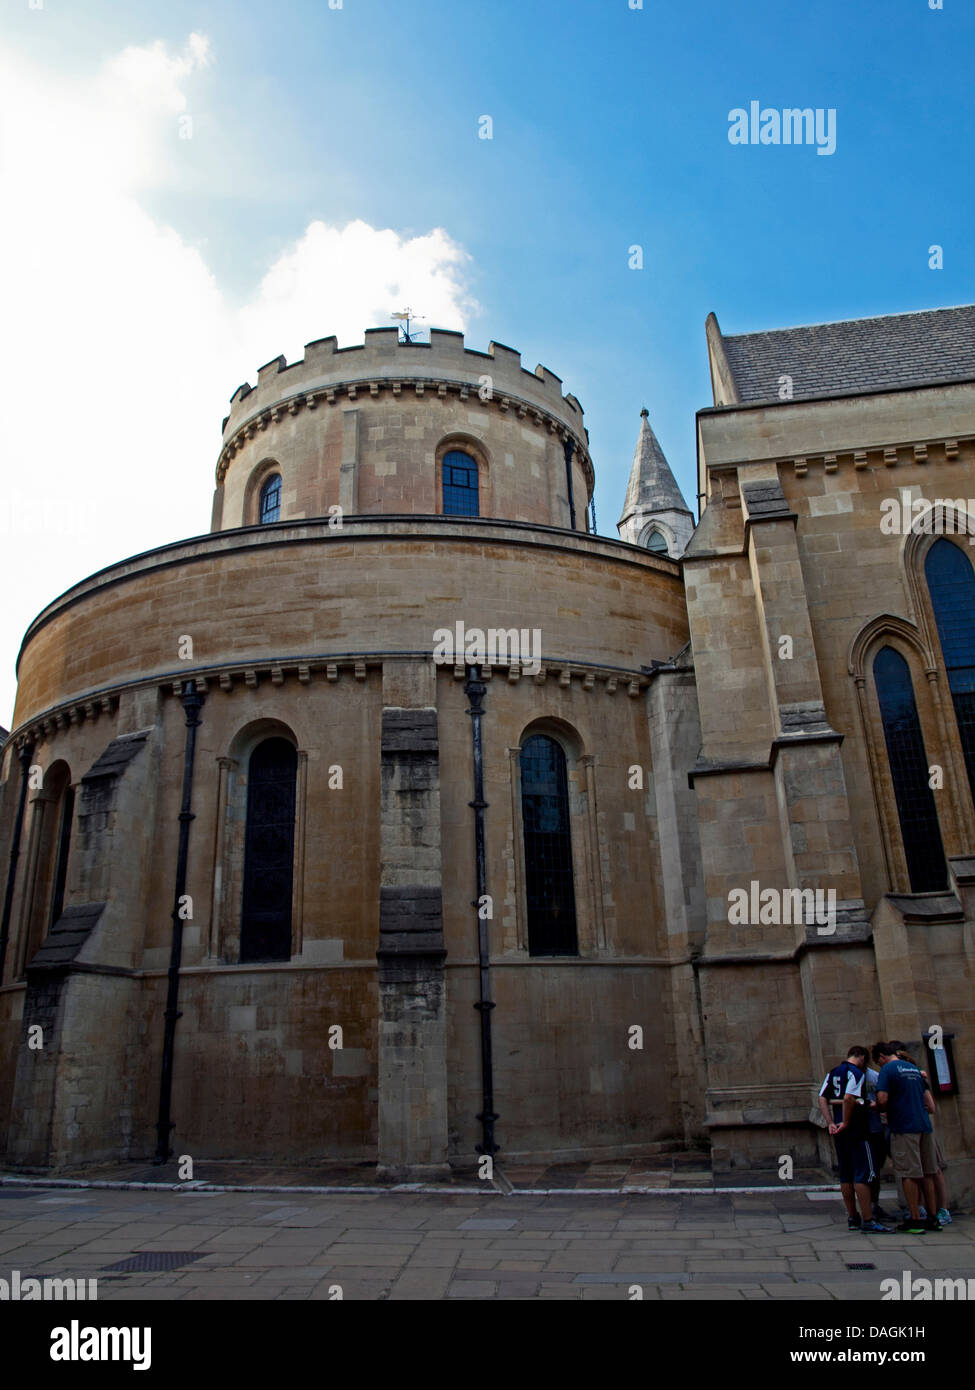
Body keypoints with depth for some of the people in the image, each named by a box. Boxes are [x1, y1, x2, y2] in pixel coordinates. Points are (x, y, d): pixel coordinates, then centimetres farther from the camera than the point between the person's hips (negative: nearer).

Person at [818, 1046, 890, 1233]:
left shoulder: (832, 1072, 15)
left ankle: (852, 1217, 17)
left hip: (840, 1131, 8)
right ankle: (867, 1221, -5)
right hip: (856, 1130, -8)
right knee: (864, 1174, -4)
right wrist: (846, 1123, -16)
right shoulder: (856, 1072, -11)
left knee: (846, 1175, 11)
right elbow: (848, 1098, -24)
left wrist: (831, 1123, 4)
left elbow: (822, 1099, 10)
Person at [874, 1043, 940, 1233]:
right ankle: (932, 1218, 18)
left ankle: (915, 1220, 2)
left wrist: (885, 1110, 5)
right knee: (927, 1174, 13)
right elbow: (930, 1105, 19)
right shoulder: (914, 1068, 16)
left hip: (904, 1127, -7)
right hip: (924, 1125, 7)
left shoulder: (887, 1069, -6)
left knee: (910, 1175, -1)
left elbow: (882, 1099, -16)